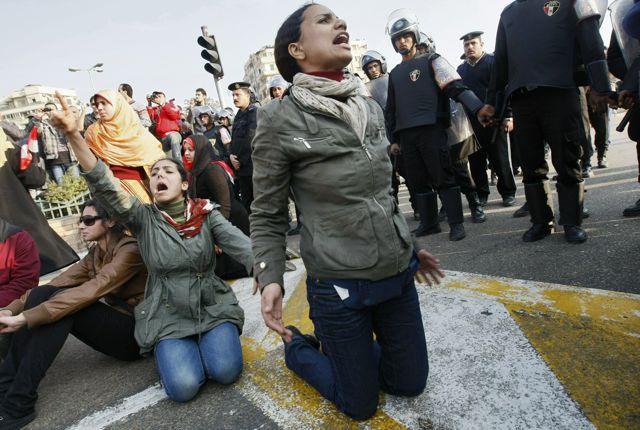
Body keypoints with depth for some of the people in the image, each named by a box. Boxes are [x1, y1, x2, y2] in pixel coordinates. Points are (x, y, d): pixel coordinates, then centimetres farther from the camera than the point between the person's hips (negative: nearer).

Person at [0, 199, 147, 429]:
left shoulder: (129, 251, -17)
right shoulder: (96, 253, 9)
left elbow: (91, 292, -30)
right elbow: (60, 282, -2)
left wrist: (26, 317, -33)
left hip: (137, 332, -8)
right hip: (113, 324, 8)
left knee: (65, 305, -28)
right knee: (42, 293, -10)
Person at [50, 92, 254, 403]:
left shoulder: (206, 214, -3)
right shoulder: (143, 218, -2)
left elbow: (241, 245, -14)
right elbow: (104, 187, -16)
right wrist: (73, 135, -27)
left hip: (213, 307, 0)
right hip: (167, 316, 0)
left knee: (225, 371, -20)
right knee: (183, 386, -18)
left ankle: (208, 341, 12)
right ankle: (179, 349, 14)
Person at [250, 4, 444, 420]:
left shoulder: (370, 106, 5)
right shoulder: (280, 119, -13)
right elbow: (267, 216, -7)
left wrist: (410, 245, 20)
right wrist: (270, 277, -20)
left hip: (399, 273, 6)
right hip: (339, 285, -6)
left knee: (411, 383, 18)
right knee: (361, 404, 12)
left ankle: (349, 349, 41)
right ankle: (299, 346, 36)